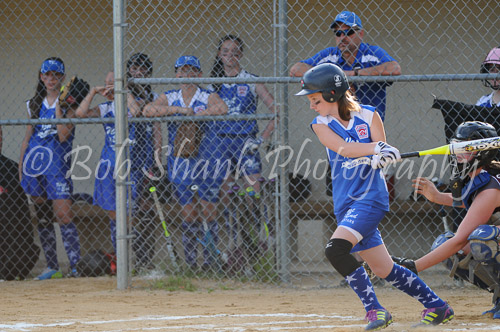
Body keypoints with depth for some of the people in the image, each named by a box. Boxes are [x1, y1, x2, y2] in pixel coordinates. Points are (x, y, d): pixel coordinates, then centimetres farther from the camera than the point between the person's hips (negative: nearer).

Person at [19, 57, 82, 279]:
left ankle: (75, 265, -12)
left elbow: (63, 135, -12)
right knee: (42, 217, 6)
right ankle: (52, 267, 11)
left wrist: (58, 106, -13)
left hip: (58, 163, -5)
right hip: (35, 162, 5)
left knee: (63, 215, -13)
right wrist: (21, 167, 13)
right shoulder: (34, 104, 14)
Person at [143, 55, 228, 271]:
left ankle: (209, 259, 3)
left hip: (205, 161, -2)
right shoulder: (169, 98, 7)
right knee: (188, 215, 1)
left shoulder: (208, 97, 0)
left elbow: (221, 108, -22)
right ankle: (190, 261, 9)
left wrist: (196, 113, -22)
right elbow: (147, 110, -10)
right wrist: (178, 109, -18)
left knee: (209, 213, -5)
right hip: (179, 162, 2)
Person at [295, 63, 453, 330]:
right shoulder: (321, 125, 2)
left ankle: (374, 309, -16)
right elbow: (342, 148, -16)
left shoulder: (368, 116, -3)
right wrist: (376, 148, -32)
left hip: (370, 197, -5)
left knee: (336, 249, -25)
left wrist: (379, 157, -32)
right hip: (345, 202, 5)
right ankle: (436, 306, 20)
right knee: (383, 269, 8)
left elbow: (383, 155, -7)